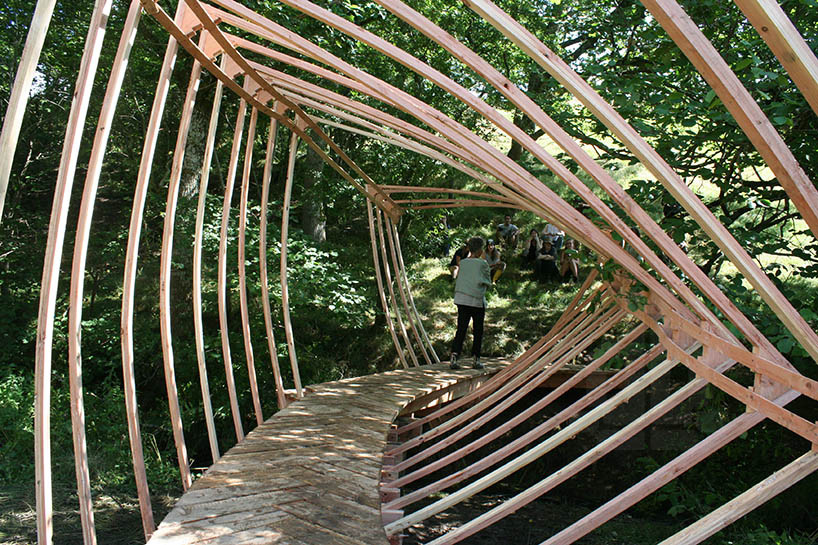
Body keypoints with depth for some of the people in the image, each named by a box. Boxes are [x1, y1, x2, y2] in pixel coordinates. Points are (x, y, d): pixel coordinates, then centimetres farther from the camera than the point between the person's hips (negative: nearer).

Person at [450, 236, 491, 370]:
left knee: (461, 329, 2)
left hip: (461, 299, 4)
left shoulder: (462, 262, 8)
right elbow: (488, 282, 4)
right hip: (477, 300, -4)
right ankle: (476, 359, 12)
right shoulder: (482, 264, -4)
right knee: (478, 331, 9)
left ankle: (454, 356, -12)